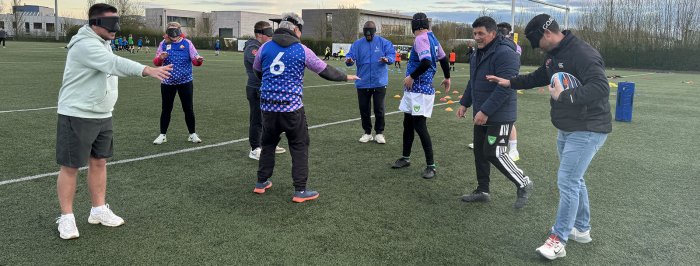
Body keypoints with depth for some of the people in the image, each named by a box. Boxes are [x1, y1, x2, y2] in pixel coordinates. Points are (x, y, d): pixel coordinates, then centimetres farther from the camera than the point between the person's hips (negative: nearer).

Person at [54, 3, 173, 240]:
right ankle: (66, 217, 14)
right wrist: (148, 70, -49)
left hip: (102, 115, 9)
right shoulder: (85, 44, -20)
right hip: (77, 116, -9)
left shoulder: (103, 43, 11)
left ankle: (98, 210, 25)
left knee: (99, 162, 13)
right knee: (70, 166, 2)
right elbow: (115, 64, -36)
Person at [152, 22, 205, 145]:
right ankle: (162, 135, 21)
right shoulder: (164, 44, 0)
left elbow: (195, 60, -6)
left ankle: (192, 134, 19)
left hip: (185, 82, -1)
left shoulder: (187, 43, -3)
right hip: (167, 82, 1)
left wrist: (199, 60, -30)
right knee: (166, 109, 9)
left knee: (188, 108, 6)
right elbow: (156, 62, -2)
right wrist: (160, 58, -25)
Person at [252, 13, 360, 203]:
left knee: (268, 144, 20)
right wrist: (346, 77, 19)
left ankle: (261, 183, 29)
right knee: (299, 147, 6)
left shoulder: (265, 47, 4)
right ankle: (300, 191, 6)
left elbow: (257, 72, 19)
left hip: (268, 107, 4)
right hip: (291, 108, -4)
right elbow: (325, 71, 3)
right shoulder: (302, 50, -4)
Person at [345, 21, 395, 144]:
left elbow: (391, 53, -6)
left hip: (379, 82, -2)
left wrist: (387, 59, -29)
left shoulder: (383, 42, 1)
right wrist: (349, 60, -28)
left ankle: (379, 133, 16)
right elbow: (351, 55, -4)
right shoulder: (357, 44, 4)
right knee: (364, 109, 8)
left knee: (379, 109, 1)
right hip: (363, 83, 2)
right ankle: (367, 133, 23)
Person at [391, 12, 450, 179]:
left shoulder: (421, 39, -15)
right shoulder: (432, 39, 13)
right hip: (413, 90, 10)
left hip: (420, 90, -10)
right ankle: (406, 158, 31)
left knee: (420, 127, -6)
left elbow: (426, 62, -29)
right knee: (408, 124, 17)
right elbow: (443, 59, 23)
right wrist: (447, 78, 37)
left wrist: (411, 76, -17)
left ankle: (431, 166, 3)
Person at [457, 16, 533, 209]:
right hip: (482, 115, 9)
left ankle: (523, 184, 12)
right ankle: (483, 190, 25)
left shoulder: (505, 54, -19)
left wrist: (485, 111, -27)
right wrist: (465, 103, 17)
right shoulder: (479, 53, 12)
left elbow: (504, 87, -26)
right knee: (480, 152, 12)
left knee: (494, 153, -8)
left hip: (500, 117, -9)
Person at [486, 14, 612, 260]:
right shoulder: (554, 55, 7)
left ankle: (558, 240, 0)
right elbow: (539, 77, 24)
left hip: (587, 131, -10)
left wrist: (564, 95, -35)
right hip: (566, 129, 10)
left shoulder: (583, 54, -24)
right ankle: (581, 229, 33)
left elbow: (601, 88, -35)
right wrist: (510, 82, 17)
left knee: (567, 181, -9)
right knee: (574, 180, 18)